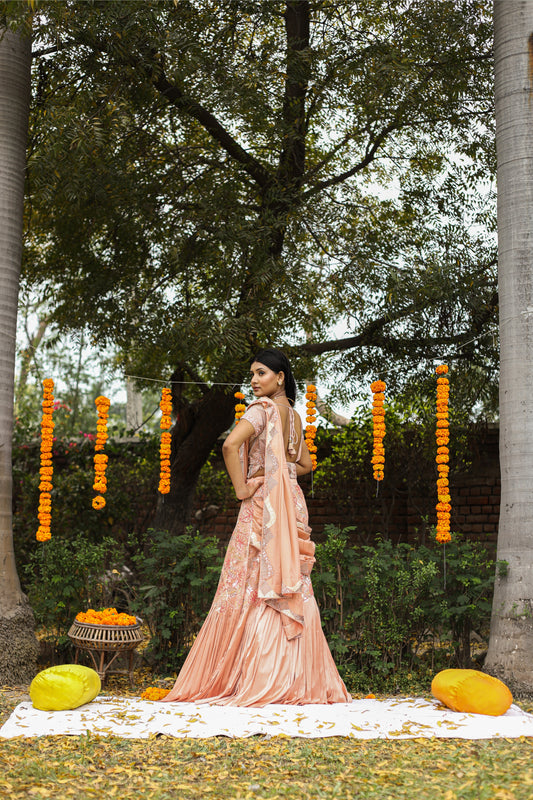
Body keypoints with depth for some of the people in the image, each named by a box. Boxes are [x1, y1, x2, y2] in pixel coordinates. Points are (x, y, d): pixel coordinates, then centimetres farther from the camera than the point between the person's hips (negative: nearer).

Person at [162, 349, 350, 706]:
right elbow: (305, 464, 26)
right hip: (292, 505, 8)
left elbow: (231, 444, -26)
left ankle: (259, 681, -4)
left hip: (263, 505, -8)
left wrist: (242, 487, -17)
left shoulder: (263, 408, -9)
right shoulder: (294, 415, 15)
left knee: (254, 587, -4)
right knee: (291, 590, 7)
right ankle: (296, 679, 9)